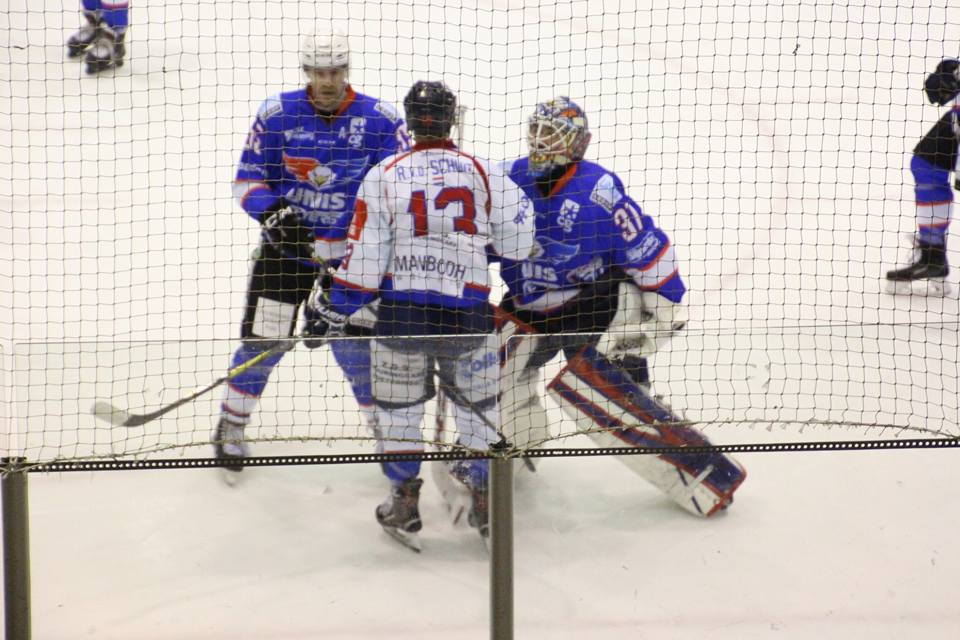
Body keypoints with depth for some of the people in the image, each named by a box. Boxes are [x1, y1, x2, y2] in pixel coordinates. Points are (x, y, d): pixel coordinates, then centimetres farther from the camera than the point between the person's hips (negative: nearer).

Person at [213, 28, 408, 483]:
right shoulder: (276, 115, -7)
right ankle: (231, 424, 20)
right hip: (287, 245, 0)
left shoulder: (381, 120, -8)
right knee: (263, 338, -1)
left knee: (355, 341, -2)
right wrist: (274, 214, -19)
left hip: (352, 250, 0)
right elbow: (247, 181, -1)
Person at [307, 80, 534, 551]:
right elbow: (517, 244, 5)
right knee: (478, 406, 18)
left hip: (401, 312, -1)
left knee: (398, 406, 16)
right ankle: (485, 500, 23)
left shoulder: (383, 176, -1)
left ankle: (404, 505, 21)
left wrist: (331, 309, 6)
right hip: (468, 312, 1)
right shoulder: (484, 174, 3)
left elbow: (364, 258, -3)